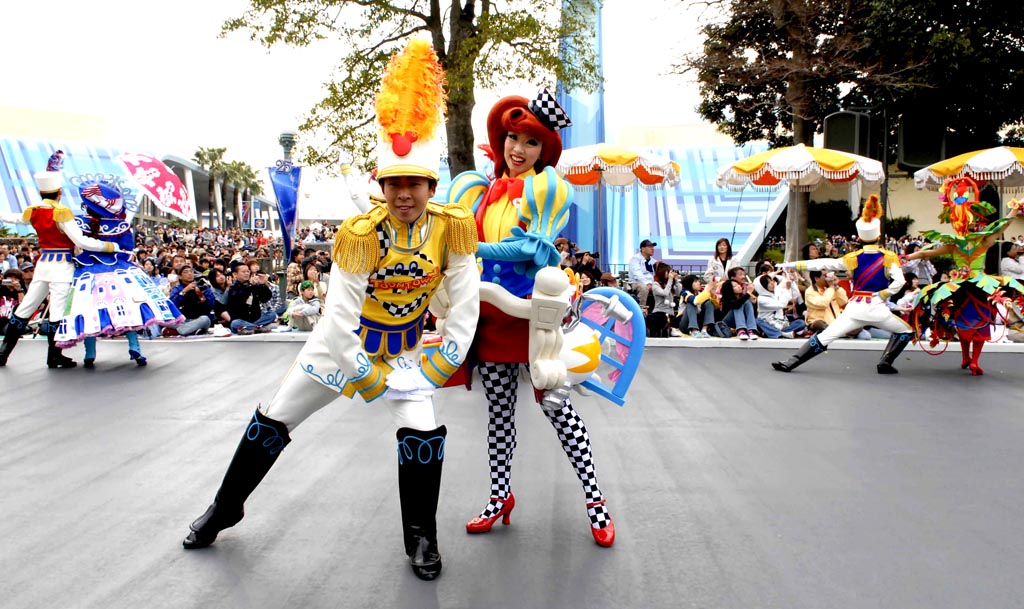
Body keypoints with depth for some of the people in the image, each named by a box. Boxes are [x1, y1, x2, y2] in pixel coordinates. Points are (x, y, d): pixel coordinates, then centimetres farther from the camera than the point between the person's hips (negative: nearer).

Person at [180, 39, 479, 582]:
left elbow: (465, 299, -12)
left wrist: (441, 364, -14)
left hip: (404, 349, 1)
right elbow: (341, 315, -25)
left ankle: (421, 538, 7)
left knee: (423, 431, -16)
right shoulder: (361, 233, -27)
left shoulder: (453, 226, -19)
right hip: (340, 344, -1)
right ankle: (225, 508, 33)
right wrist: (366, 378, -21)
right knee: (273, 420, 8)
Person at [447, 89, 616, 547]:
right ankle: (500, 496, 27)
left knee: (555, 405, -2)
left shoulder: (547, 188, -5)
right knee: (499, 409, 12)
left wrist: (474, 249, -18)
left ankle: (595, 500, 11)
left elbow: (531, 249, -16)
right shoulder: (481, 188, 11)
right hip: (491, 312, 5)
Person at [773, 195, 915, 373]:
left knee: (823, 338, 2)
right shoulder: (889, 257, -1)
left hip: (855, 309, 1)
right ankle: (885, 363, 11)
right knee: (906, 332, 25)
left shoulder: (853, 258, 1)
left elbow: (824, 264, -1)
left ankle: (789, 364, -5)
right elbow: (899, 282, -13)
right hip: (878, 309, -1)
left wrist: (792, 264, 2)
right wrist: (882, 296, -1)